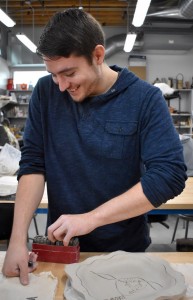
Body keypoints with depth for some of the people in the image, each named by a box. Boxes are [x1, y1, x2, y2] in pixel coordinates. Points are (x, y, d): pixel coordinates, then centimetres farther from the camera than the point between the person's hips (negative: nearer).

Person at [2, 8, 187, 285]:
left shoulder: (146, 99, -15)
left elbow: (170, 175, -22)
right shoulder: (46, 93, -8)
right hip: (61, 246, 2)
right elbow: (33, 164, -8)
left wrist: (91, 218, -26)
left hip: (126, 248, -1)